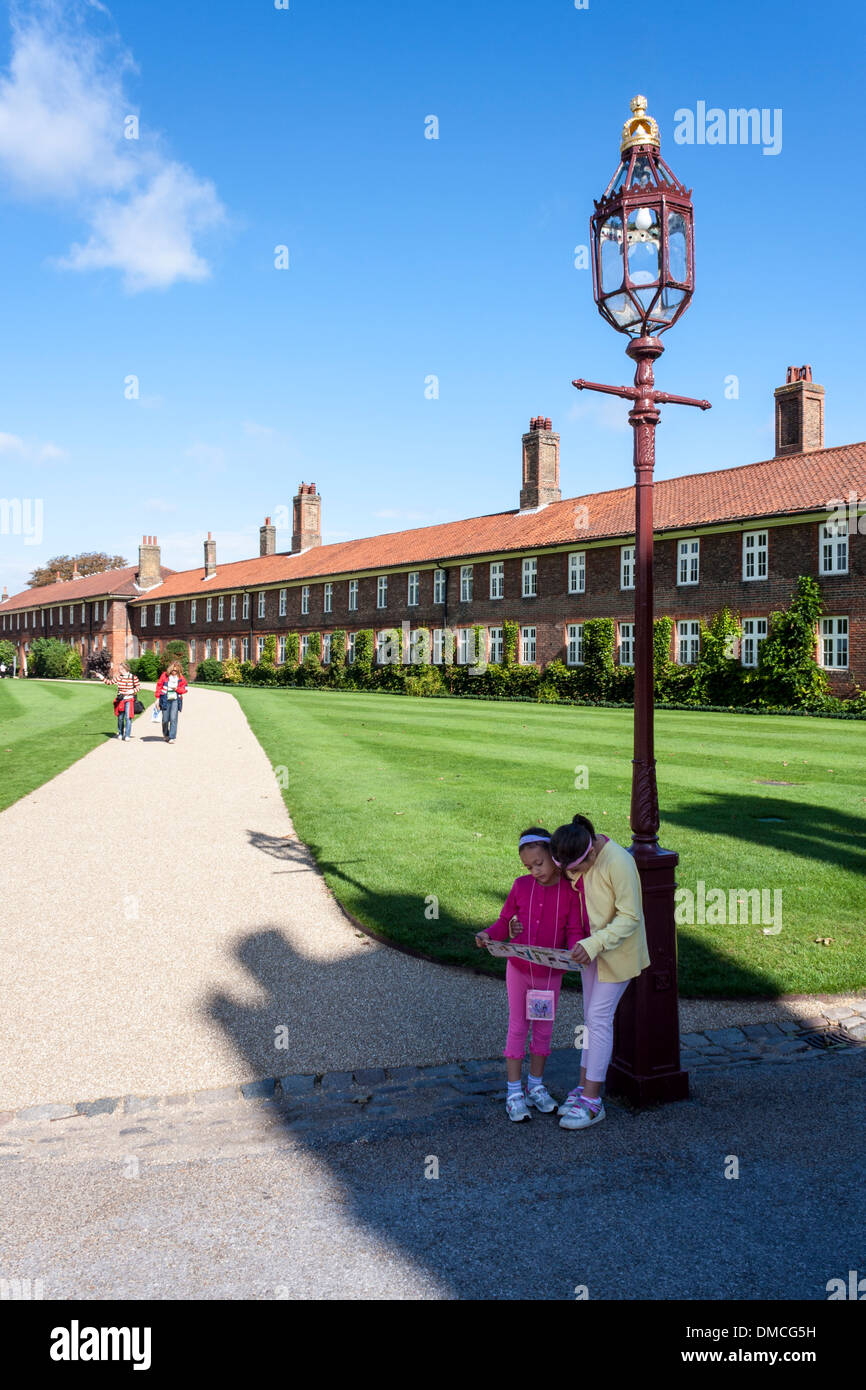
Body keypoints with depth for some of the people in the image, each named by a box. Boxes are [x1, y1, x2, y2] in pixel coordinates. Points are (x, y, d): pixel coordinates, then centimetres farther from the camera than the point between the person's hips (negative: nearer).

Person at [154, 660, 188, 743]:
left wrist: (177, 689, -11)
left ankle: (172, 738, -5)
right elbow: (159, 686, 5)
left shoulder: (180, 677, 4)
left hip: (175, 700, 0)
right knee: (165, 719, 5)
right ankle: (165, 735, 31)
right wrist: (158, 698, 1)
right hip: (165, 700, 0)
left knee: (173, 719, -9)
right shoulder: (165, 675, 1)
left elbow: (184, 689, 8)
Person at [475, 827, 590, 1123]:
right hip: (518, 968, 0)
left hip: (551, 973, 0)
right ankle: (514, 1093, 15)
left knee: (543, 1030, 13)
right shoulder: (521, 885, -6)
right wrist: (489, 935, -19)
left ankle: (535, 1086, 30)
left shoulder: (571, 890, -10)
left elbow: (574, 929, -9)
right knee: (518, 1028, 6)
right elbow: (504, 921, 0)